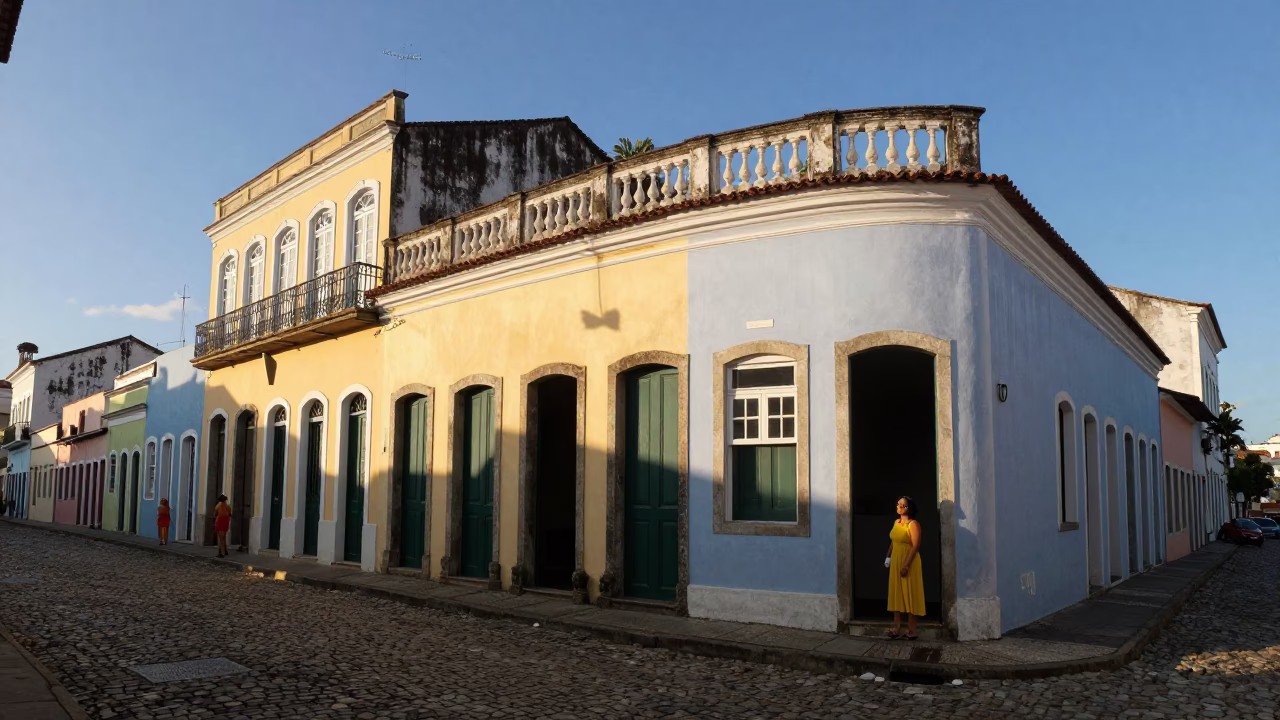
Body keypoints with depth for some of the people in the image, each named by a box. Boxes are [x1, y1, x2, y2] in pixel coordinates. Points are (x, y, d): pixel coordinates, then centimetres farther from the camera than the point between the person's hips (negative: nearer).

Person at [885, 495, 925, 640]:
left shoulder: (913, 524, -13)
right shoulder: (896, 522, 12)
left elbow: (915, 546, -18)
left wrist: (906, 565, -22)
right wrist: (888, 556, 10)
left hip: (909, 563, -8)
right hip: (896, 562, 8)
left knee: (910, 595, -2)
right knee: (896, 594, 8)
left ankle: (911, 630, 3)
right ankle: (896, 628, 11)